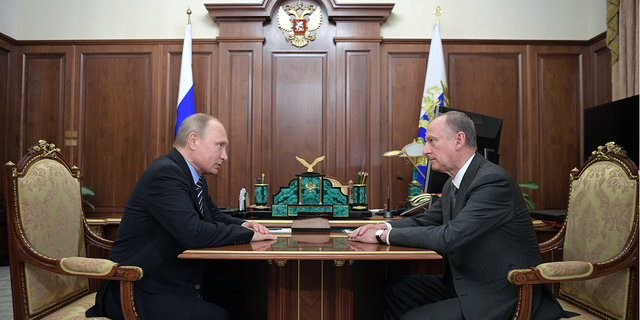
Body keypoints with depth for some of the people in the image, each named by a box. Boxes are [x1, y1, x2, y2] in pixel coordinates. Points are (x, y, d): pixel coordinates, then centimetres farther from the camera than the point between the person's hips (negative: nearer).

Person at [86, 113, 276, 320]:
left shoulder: (195, 177, 8)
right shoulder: (165, 173, -22)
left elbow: (215, 216, 19)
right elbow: (193, 233, -30)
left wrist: (243, 225, -2)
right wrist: (247, 234, -19)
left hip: (174, 278, 10)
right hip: (140, 289, -9)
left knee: (235, 295, 5)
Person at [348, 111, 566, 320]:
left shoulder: (494, 181, -24)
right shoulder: (453, 184, 7)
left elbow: (449, 237, -30)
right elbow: (425, 220, 15)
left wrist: (385, 235, -22)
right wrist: (385, 227, -5)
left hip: (503, 297, -9)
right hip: (464, 284, 9)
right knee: (394, 289, 5)